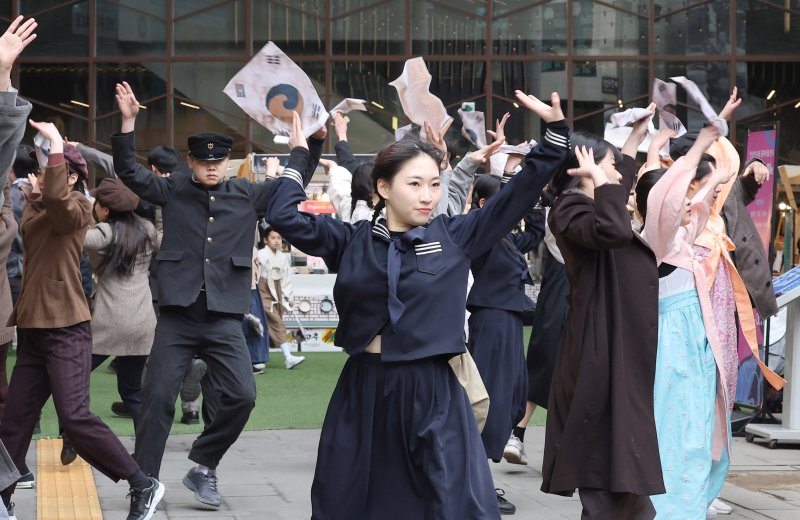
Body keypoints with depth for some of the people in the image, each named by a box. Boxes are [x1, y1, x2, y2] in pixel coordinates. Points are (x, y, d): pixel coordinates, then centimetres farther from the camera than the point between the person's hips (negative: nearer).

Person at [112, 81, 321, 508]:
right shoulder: (173, 191, 5)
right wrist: (128, 123, -12)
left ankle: (203, 467, 10)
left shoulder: (248, 196, 7)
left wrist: (315, 140, -1)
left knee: (241, 396, -9)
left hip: (224, 320, 1)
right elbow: (129, 172, 0)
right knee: (157, 398, -2)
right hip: (177, 317, -1)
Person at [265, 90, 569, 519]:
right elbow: (282, 216, -1)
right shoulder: (351, 240, 2)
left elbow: (518, 195, 2)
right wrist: (299, 156, 5)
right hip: (363, 392, 1)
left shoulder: (454, 237, 1)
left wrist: (555, 132, -4)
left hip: (432, 392, -1)